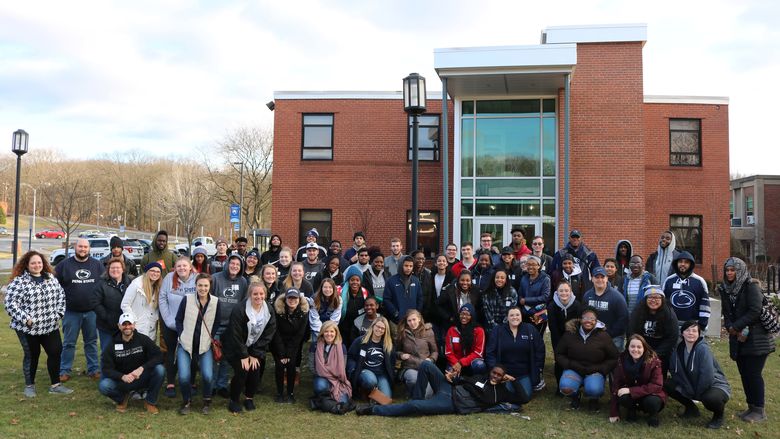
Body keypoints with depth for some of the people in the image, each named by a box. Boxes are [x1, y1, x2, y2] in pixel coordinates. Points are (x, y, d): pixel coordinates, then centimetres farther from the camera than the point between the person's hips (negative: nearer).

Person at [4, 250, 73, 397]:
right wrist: (26, 319, -18)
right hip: (28, 328, -5)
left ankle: (55, 385, 18)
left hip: (50, 326, 5)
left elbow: (61, 295, 15)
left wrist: (59, 313, 5)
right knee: (32, 356, 8)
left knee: (56, 352, 5)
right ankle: (29, 386, 27)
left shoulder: (51, 278, 7)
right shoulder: (19, 281, -11)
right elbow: (10, 303, -14)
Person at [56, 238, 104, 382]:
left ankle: (93, 369, 18)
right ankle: (64, 371, 15)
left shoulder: (97, 265, 5)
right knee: (68, 343, 6)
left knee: (91, 342, 10)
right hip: (71, 312, -1)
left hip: (92, 312, 1)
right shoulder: (64, 264, 0)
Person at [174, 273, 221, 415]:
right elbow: (178, 320, 4)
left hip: (205, 346, 1)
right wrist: (182, 336, -5)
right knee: (184, 377, -17)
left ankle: (207, 401, 13)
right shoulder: (187, 299, -5)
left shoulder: (216, 302, -2)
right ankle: (187, 401, 13)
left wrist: (212, 338, -2)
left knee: (208, 376, -17)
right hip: (185, 345, 0)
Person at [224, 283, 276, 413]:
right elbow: (236, 336, -19)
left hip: (256, 349, 4)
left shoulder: (269, 313, -7)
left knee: (256, 371, -9)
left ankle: (249, 397, 18)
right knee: (242, 371, -18)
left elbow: (267, 336, -6)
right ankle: (234, 400, 5)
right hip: (236, 349, -4)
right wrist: (243, 356, -17)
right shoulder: (239, 310, -21)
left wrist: (255, 355, -10)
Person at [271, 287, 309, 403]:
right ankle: (279, 393, 6)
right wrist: (281, 353, -18)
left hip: (294, 343, 1)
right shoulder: (277, 309, -24)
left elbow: (299, 334, -13)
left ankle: (290, 393, 6)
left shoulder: (304, 311, -19)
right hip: (278, 342, -1)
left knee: (291, 365, -9)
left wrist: (289, 353, -13)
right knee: (279, 365, -10)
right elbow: (276, 333, -19)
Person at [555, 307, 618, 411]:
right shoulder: (570, 334, -1)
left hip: (595, 371, -1)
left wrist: (599, 369, -10)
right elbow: (559, 354, 6)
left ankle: (593, 399, 9)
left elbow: (613, 358, 3)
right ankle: (575, 396, 10)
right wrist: (570, 365, -11)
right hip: (574, 370, 1)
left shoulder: (603, 336, -2)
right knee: (565, 388, -30)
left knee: (594, 390, -33)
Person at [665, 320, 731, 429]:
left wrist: (697, 393, -17)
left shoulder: (703, 349, -24)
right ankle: (691, 408, 15)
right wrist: (689, 390, -7)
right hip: (692, 387, 6)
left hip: (716, 386, -6)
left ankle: (718, 416, -1)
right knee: (667, 385, -6)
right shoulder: (679, 348, -6)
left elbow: (707, 376, -29)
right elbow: (673, 370, 2)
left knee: (711, 398, -39)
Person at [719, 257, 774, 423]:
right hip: (738, 339, 6)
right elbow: (727, 314, 6)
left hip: (756, 339, -6)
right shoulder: (725, 289, 9)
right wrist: (731, 328, -12)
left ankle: (760, 411, 7)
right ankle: (751, 407, 20)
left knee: (753, 374, -4)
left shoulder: (751, 286, -10)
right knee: (744, 373, 9)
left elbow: (755, 311, -18)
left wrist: (736, 326, -16)